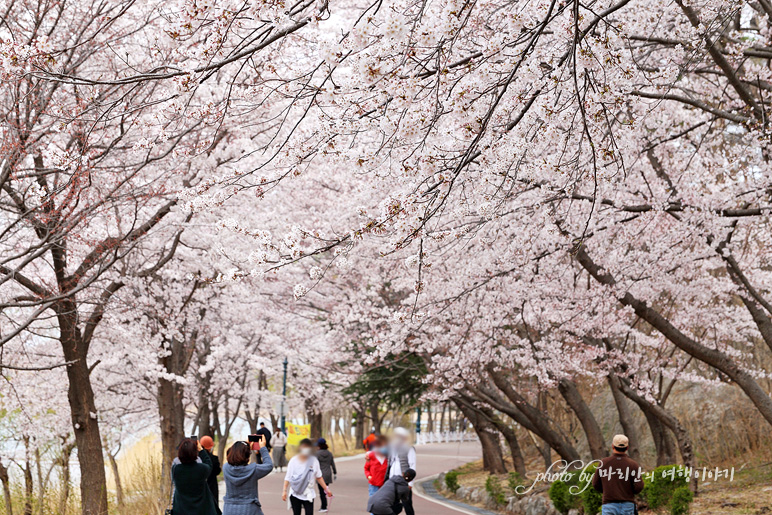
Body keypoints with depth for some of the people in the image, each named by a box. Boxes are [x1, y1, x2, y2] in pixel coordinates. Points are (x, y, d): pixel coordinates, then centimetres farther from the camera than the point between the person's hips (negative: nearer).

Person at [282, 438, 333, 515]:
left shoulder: (314, 461, -1)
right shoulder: (294, 460, -3)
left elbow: (318, 477, 6)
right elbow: (288, 478, 0)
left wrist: (326, 489, 5)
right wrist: (284, 490, -7)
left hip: (308, 494, 0)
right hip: (295, 493, 0)